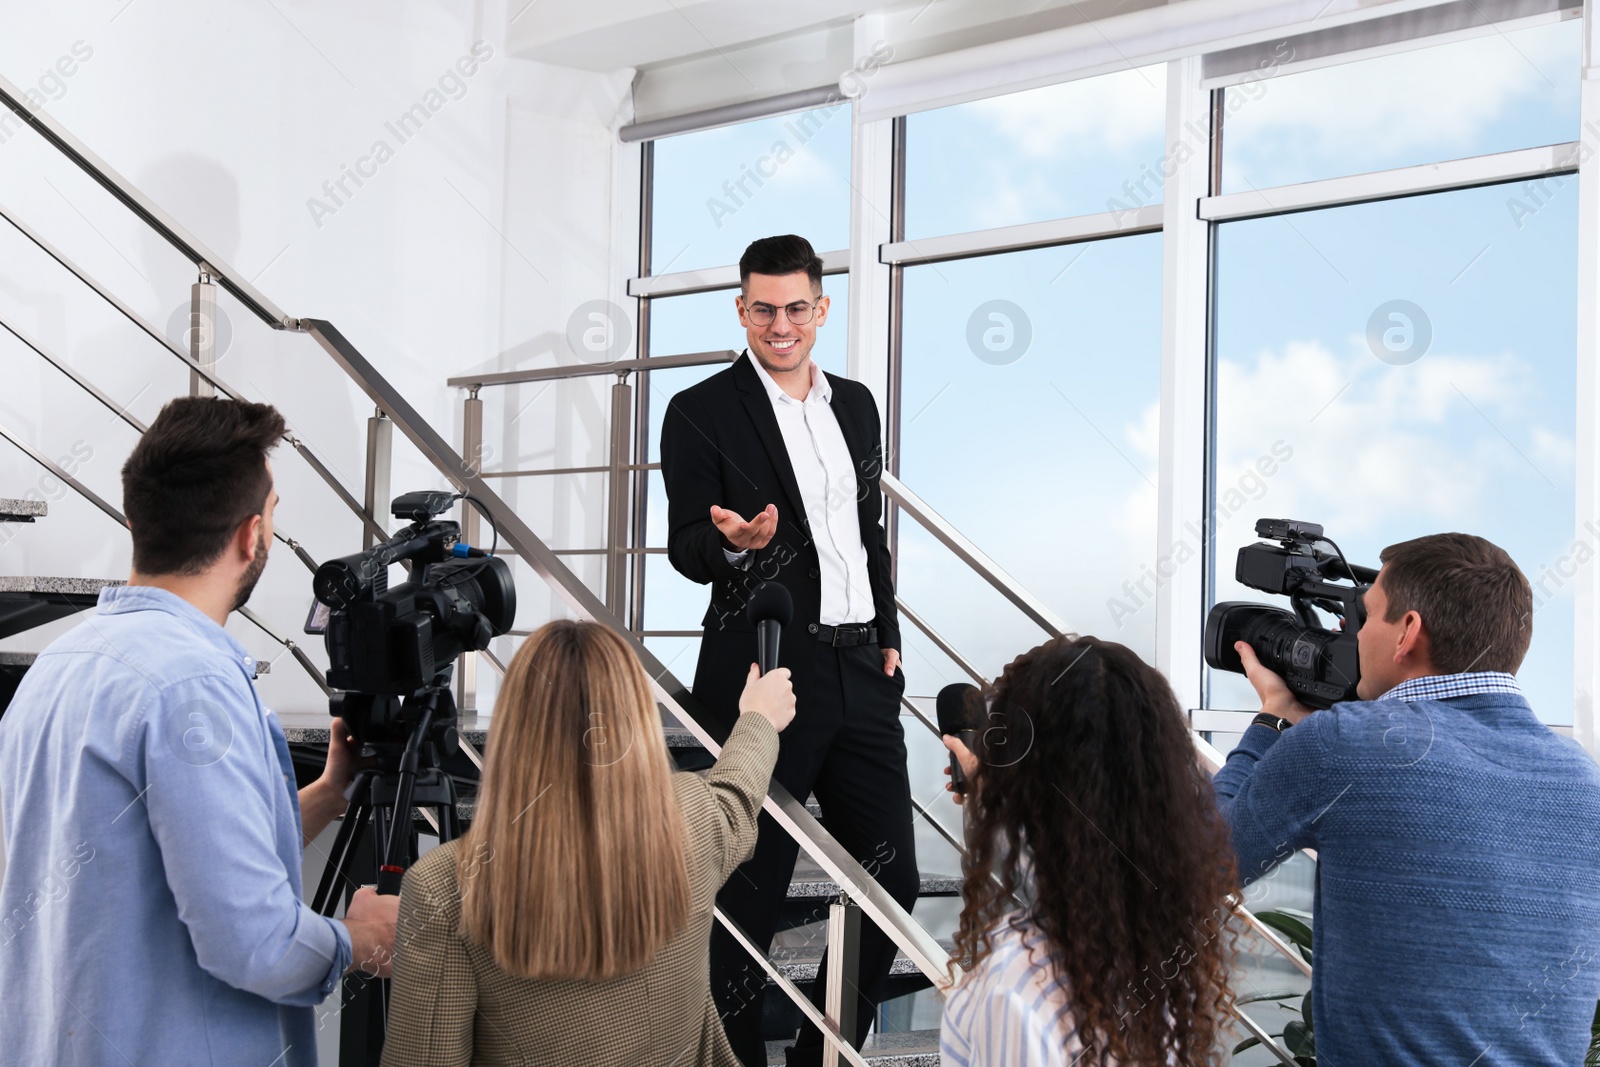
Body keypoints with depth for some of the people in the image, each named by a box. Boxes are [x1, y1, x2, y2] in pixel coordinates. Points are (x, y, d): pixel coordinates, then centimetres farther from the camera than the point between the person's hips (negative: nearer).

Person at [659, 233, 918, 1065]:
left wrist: (887, 639, 15)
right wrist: (733, 543, -26)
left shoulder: (855, 404, 15)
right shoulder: (701, 413, -3)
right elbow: (687, 551, -5)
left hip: (859, 673, 6)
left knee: (891, 877, 8)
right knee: (750, 891, 0)